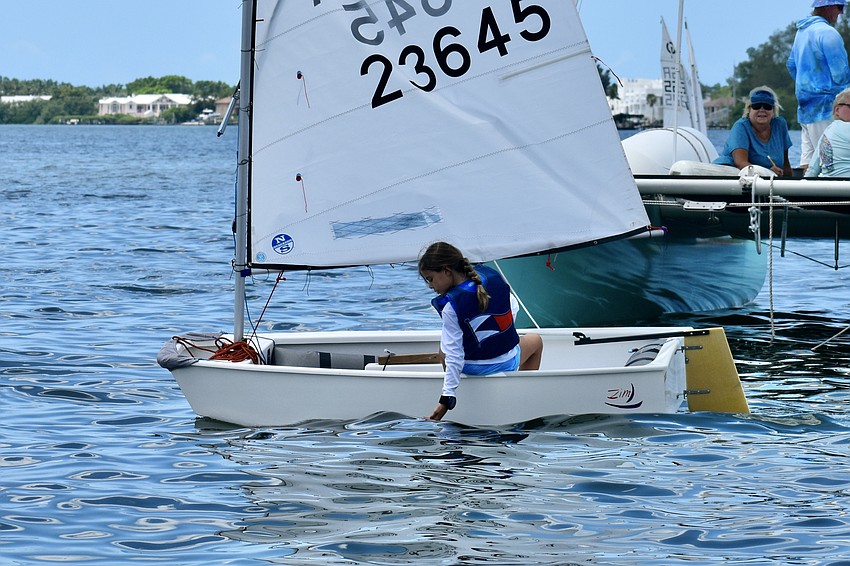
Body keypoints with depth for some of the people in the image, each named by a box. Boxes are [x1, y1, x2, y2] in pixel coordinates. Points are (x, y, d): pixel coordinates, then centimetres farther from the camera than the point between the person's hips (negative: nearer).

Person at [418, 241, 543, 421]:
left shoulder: (451, 306, -23)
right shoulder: (491, 275, -10)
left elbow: (454, 355, -23)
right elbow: (513, 309, 5)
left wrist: (446, 399, -21)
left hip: (473, 368, -2)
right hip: (508, 363, 2)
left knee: (445, 343, 31)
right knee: (535, 340, 37)